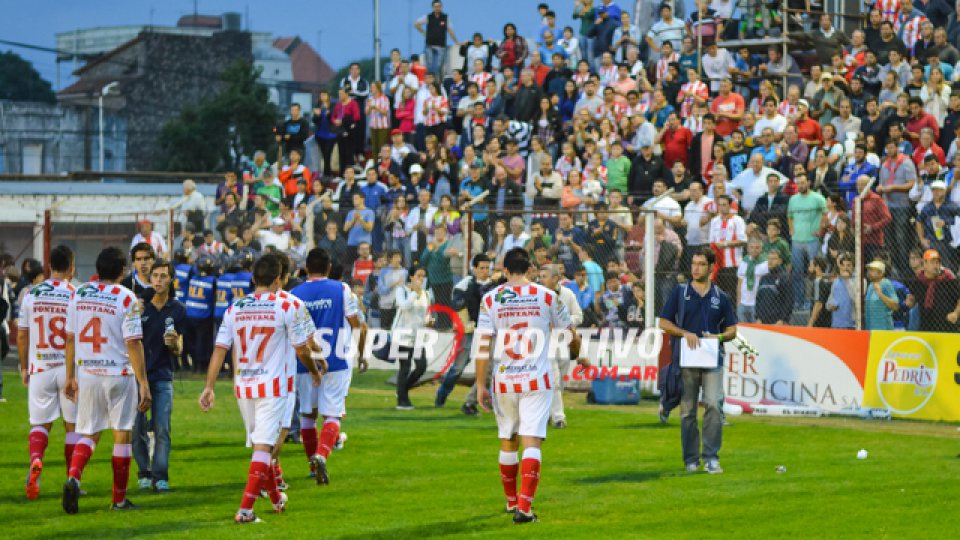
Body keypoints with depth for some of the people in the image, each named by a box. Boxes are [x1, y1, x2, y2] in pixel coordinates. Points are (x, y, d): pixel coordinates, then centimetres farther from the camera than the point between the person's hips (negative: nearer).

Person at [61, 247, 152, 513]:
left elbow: (70, 338, 7)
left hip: (86, 374, 4)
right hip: (118, 374, -4)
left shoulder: (79, 294, 3)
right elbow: (133, 343, -13)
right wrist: (143, 383, -10)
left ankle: (73, 477, -14)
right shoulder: (126, 298, -11)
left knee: (89, 432, 13)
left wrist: (70, 376, 15)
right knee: (122, 434, 8)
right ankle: (119, 499, 13)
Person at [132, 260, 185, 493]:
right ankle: (144, 473, 13)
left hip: (163, 377, 1)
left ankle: (160, 476, 1)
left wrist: (174, 344, -20)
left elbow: (178, 351, 2)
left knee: (162, 429, -5)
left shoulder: (177, 310, 1)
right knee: (137, 428, 0)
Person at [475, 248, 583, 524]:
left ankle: (512, 502, 31)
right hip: (537, 380, -2)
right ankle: (524, 507, -16)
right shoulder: (547, 296, 0)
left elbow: (483, 346, -5)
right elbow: (570, 335, 11)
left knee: (507, 442, 17)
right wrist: (578, 355, 33)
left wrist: (480, 385, 0)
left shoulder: (490, 299, -1)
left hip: (503, 381, 2)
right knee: (532, 443, -4)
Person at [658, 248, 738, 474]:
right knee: (687, 411, 2)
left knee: (714, 405, -13)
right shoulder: (680, 292, 7)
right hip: (685, 359, 0)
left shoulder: (721, 297, 10)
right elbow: (664, 322, 5)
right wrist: (685, 333, -11)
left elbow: (732, 330, 13)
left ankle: (711, 457, -9)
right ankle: (691, 459, 10)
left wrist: (718, 337, -8)